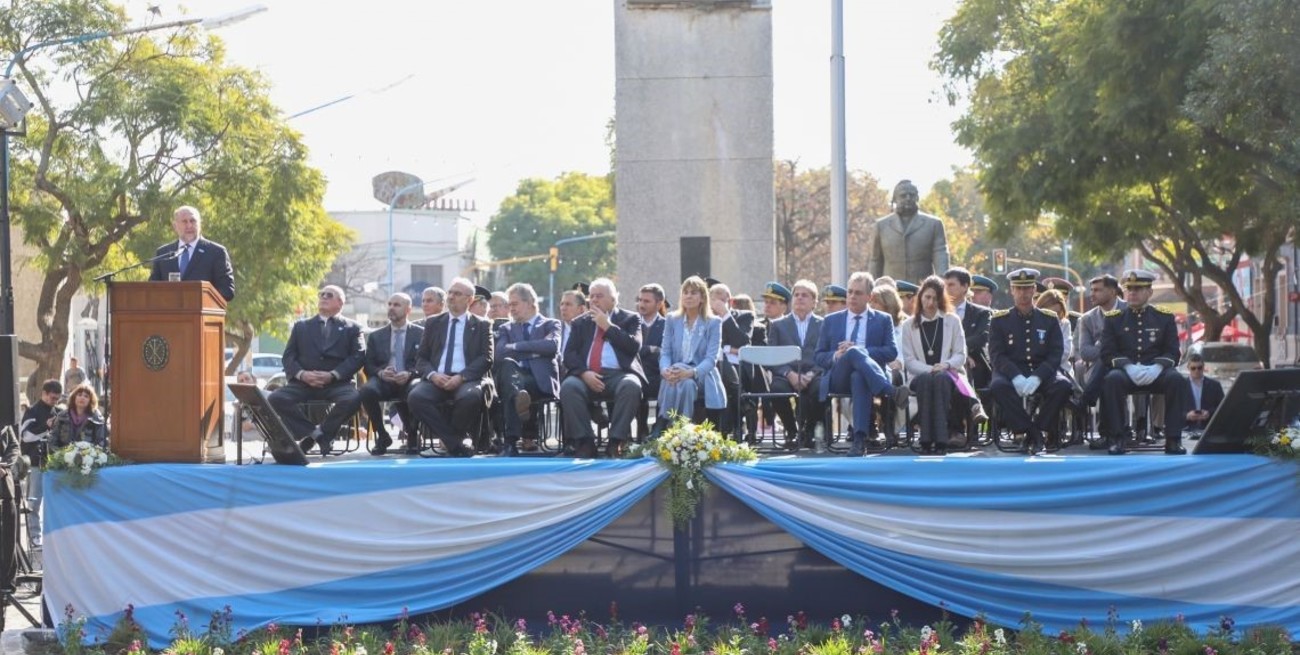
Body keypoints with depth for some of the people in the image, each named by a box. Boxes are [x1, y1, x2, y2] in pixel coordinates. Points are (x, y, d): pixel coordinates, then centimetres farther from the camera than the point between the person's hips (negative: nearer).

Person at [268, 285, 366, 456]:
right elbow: (288, 357, 13)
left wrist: (332, 375, -13)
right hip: (303, 382, 2)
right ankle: (315, 433, -14)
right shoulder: (301, 326, 24)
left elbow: (358, 357, 2)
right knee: (276, 398, -26)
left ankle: (322, 432, -9)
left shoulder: (352, 328, 17)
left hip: (336, 383, -2)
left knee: (353, 399, -34)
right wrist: (302, 374, -10)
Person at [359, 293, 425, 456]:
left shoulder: (421, 333, 13)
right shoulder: (376, 336, 20)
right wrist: (380, 372, -10)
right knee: (366, 390, -34)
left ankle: (412, 436, -9)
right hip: (384, 381, 2)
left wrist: (410, 374, -16)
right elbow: (368, 366, 14)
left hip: (410, 381, -2)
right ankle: (382, 436, -11)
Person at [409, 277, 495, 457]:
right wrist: (432, 375, -9)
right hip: (437, 379, 2)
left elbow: (486, 359, 1)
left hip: (468, 380, -2)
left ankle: (450, 438, -9)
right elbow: (421, 358, 15)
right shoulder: (433, 324, 20)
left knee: (470, 397, -38)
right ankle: (455, 443, -21)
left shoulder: (482, 325, 13)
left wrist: (461, 377, -14)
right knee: (415, 397, -30)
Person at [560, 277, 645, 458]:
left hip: (619, 374, -2)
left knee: (631, 386, -36)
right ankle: (584, 443, -25)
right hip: (588, 376, 2)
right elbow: (569, 354, 10)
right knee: (568, 387, -31)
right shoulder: (581, 322, 21)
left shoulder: (630, 319, 15)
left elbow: (634, 346, -2)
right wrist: (584, 372, -11)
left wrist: (608, 326, -2)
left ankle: (616, 443, -30)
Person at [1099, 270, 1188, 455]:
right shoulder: (1114, 318, 11)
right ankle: (1116, 438, -27)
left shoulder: (1165, 317, 12)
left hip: (1156, 371, 1)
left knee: (1177, 380, -31)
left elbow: (1172, 352, 5)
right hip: (1126, 370, -1)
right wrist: (1129, 367, -17)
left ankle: (1173, 439, -26)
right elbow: (1107, 352, 2)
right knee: (1112, 379, -35)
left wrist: (1156, 367, -18)